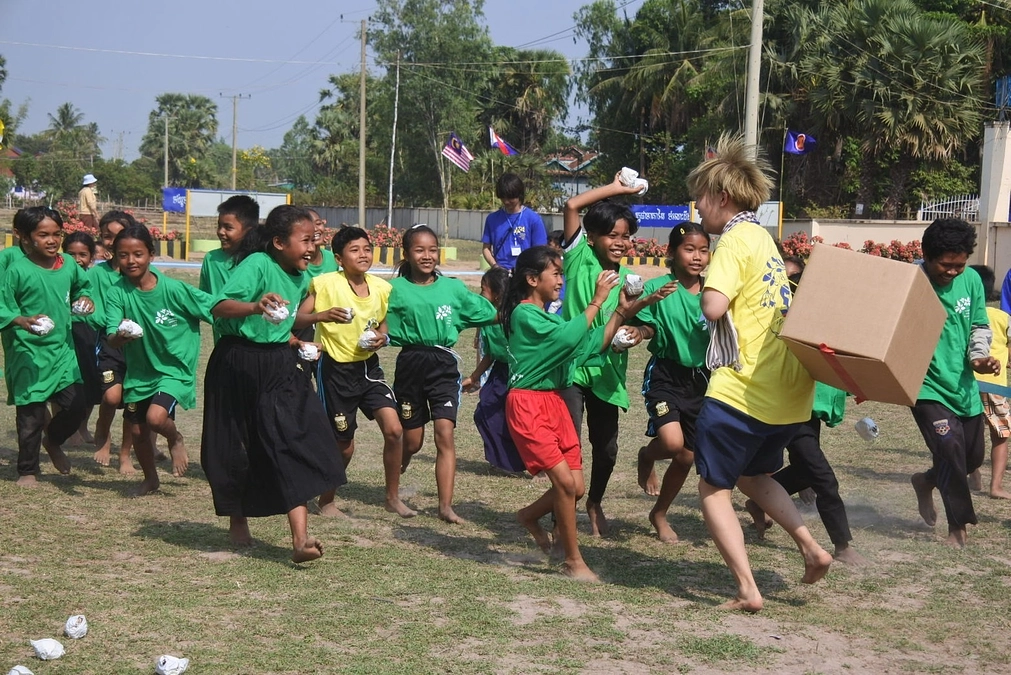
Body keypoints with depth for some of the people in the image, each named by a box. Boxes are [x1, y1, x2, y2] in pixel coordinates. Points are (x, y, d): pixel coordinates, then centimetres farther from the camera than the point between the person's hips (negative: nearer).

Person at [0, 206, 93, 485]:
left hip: (63, 349, 5)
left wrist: (84, 298, 1)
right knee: (31, 414, 3)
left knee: (75, 404, 1)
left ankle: (53, 441, 33)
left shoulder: (69, 266, 2)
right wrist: (24, 321, -30)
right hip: (28, 353, -4)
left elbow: (81, 285, 22)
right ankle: (27, 470, 21)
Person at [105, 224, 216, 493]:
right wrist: (121, 337, -42)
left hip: (174, 369, -4)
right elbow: (111, 338, -19)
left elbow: (216, 310, -11)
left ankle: (176, 439, 11)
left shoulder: (174, 289, -17)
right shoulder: (116, 294, -11)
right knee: (137, 430, 13)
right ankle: (150, 479, 41)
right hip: (138, 371, 4)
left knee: (155, 417, -25)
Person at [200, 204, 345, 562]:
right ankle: (237, 520, 33)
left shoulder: (301, 279, 8)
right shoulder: (256, 265, -14)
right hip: (237, 366, -5)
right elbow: (220, 307, -29)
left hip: (278, 368, 5)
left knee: (295, 445, -10)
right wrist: (256, 306, -44)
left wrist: (298, 344, 10)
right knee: (235, 449, 8)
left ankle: (300, 539, -17)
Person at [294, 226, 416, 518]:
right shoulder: (326, 284, -12)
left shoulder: (381, 288, 1)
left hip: (368, 367, 4)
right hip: (336, 370, -4)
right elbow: (296, 319, -17)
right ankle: (326, 501, 28)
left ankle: (393, 497, 9)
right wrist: (322, 315, -35)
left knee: (394, 430, -9)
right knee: (344, 444, 4)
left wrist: (382, 337, -6)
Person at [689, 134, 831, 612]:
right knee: (754, 476, 28)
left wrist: (705, 294, -4)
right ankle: (811, 548, 13)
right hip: (787, 392, 9)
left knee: (714, 488, 4)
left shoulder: (736, 241, -11)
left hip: (742, 390, -9)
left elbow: (713, 307, -23)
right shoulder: (764, 240, 16)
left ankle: (747, 590, -3)